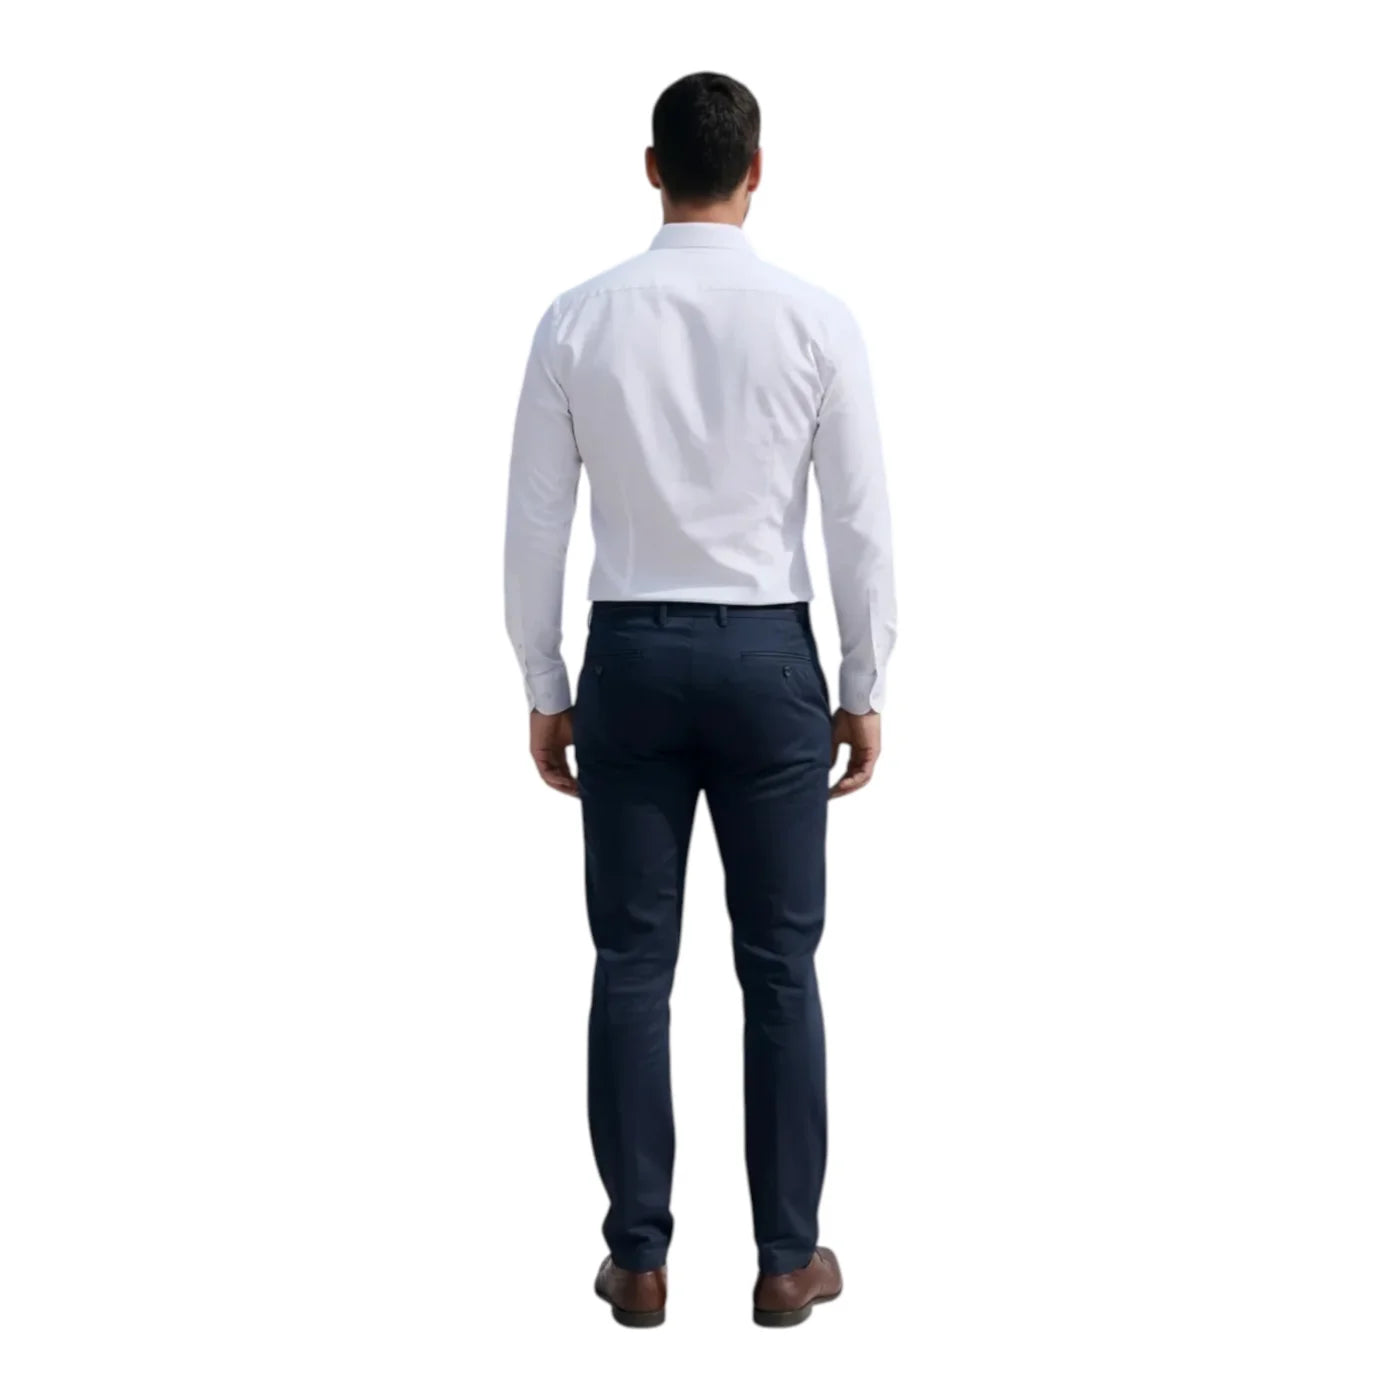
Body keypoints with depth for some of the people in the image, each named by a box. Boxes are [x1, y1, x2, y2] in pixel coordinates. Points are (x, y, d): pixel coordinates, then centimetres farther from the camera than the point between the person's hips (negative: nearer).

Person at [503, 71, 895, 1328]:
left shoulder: (579, 319, -3)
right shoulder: (816, 318, -6)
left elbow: (535, 527, -1)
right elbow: (862, 525, -4)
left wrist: (544, 689, 9)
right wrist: (866, 687, 6)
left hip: (630, 657, 1)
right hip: (768, 658, -1)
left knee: (633, 965, 7)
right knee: (780, 966, 7)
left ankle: (639, 1256, 13)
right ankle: (788, 1257, 14)